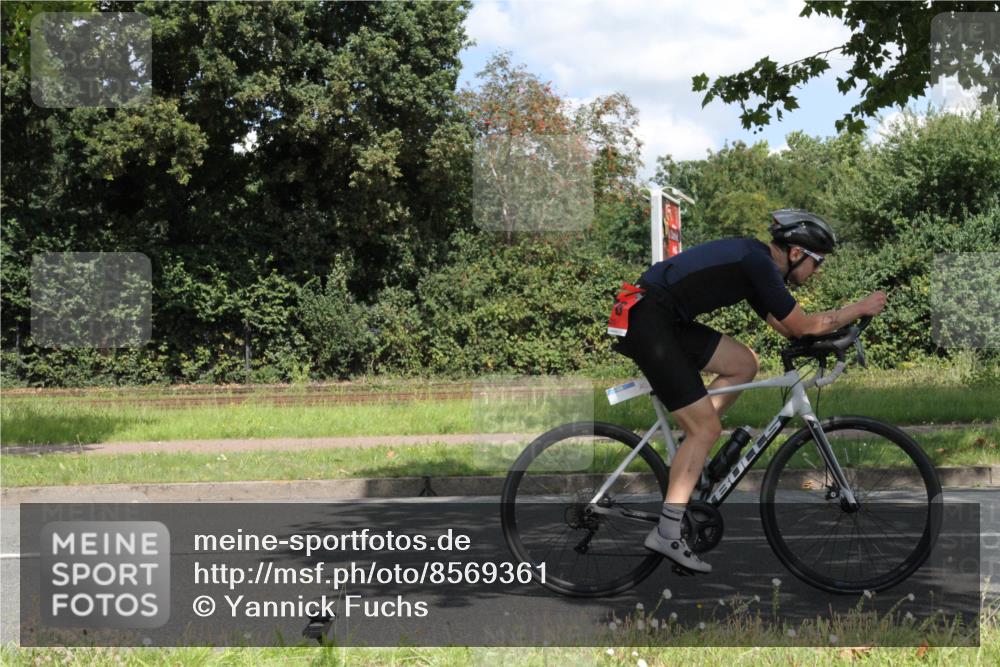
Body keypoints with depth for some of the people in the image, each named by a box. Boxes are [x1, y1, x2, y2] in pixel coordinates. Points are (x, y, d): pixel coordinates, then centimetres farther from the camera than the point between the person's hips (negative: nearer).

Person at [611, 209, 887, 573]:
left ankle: (690, 449, 16)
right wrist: (861, 308, 3)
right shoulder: (759, 263, -13)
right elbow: (802, 326, -8)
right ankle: (666, 535, -4)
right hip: (646, 322, -10)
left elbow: (785, 326, 24)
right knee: (707, 428, -6)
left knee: (744, 363, 13)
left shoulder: (753, 259, 16)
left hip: (665, 319, 10)